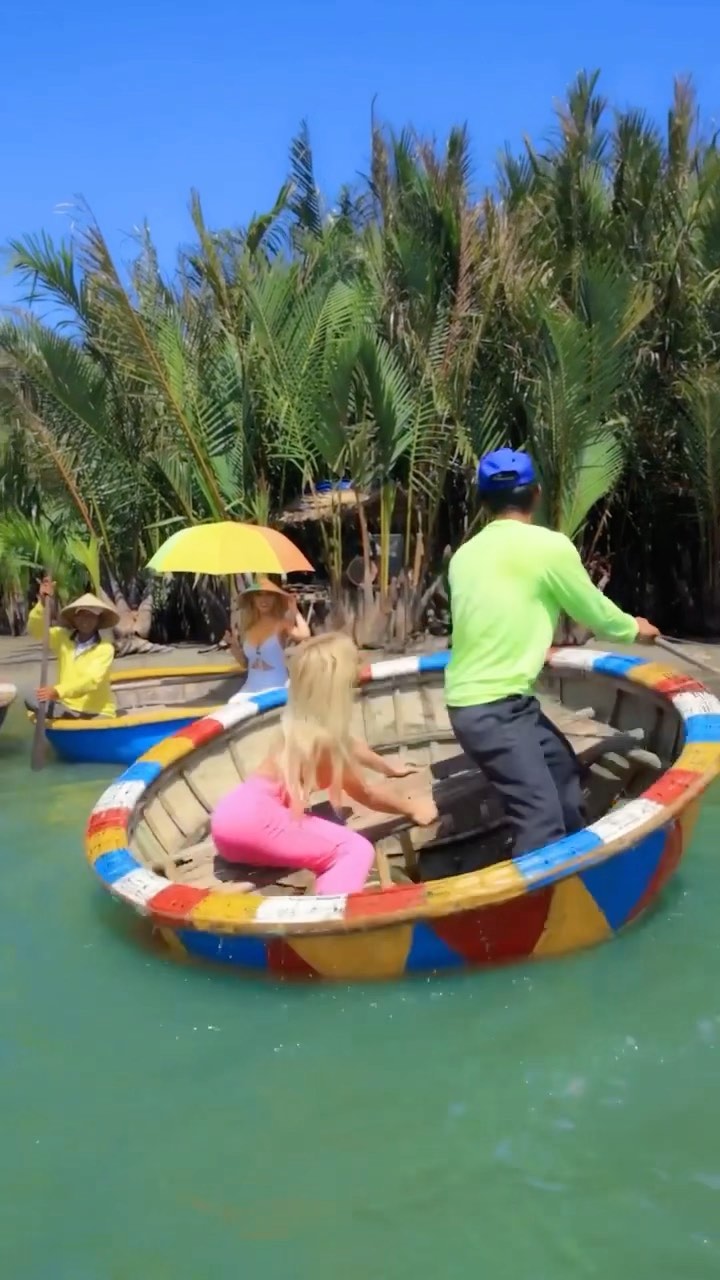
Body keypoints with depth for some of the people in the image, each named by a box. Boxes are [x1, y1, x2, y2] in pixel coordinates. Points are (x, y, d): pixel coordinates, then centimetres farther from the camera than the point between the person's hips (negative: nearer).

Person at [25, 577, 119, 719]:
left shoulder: (105, 648, -9)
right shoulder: (63, 638, 5)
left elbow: (92, 680, -22)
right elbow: (35, 631, -7)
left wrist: (58, 691, -36)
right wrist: (43, 603, -24)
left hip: (98, 713, -4)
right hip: (67, 707, 4)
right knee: (32, 702, -20)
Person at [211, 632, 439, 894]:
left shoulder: (308, 724, 8)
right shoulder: (320, 737, -16)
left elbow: (349, 747, 31)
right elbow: (364, 793, -1)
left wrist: (390, 768, 47)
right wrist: (411, 808, 14)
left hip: (241, 813, 10)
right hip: (251, 818, -10)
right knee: (357, 849, -15)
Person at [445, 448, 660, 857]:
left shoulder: (467, 553, 10)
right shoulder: (548, 545, -11)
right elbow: (595, 611, 1)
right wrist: (634, 629, 21)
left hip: (484, 698, 9)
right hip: (492, 708, -9)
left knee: (563, 767, 24)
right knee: (542, 816, -13)